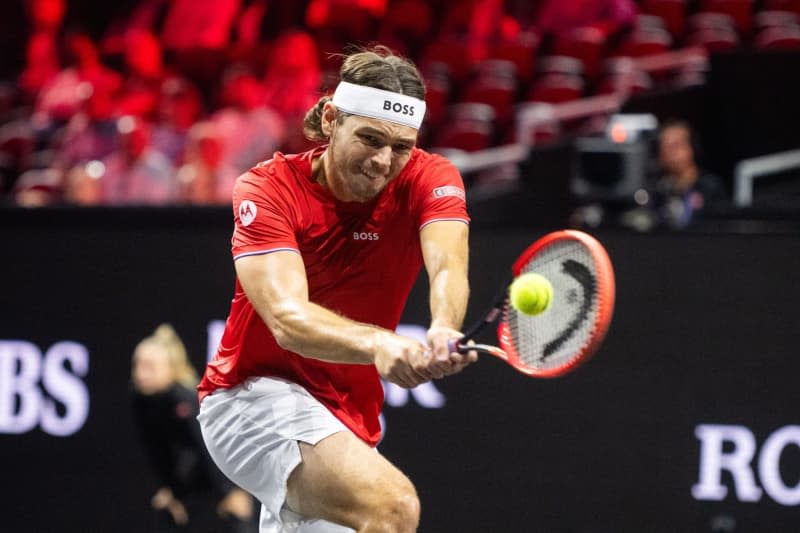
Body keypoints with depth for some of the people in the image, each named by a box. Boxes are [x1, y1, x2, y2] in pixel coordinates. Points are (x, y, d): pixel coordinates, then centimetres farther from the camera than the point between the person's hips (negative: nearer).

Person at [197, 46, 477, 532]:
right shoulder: (267, 189, -16)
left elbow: (448, 267, -28)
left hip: (348, 414, 6)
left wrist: (445, 331, -52)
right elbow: (287, 318, -30)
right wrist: (377, 344, -50)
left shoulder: (431, 179, -7)